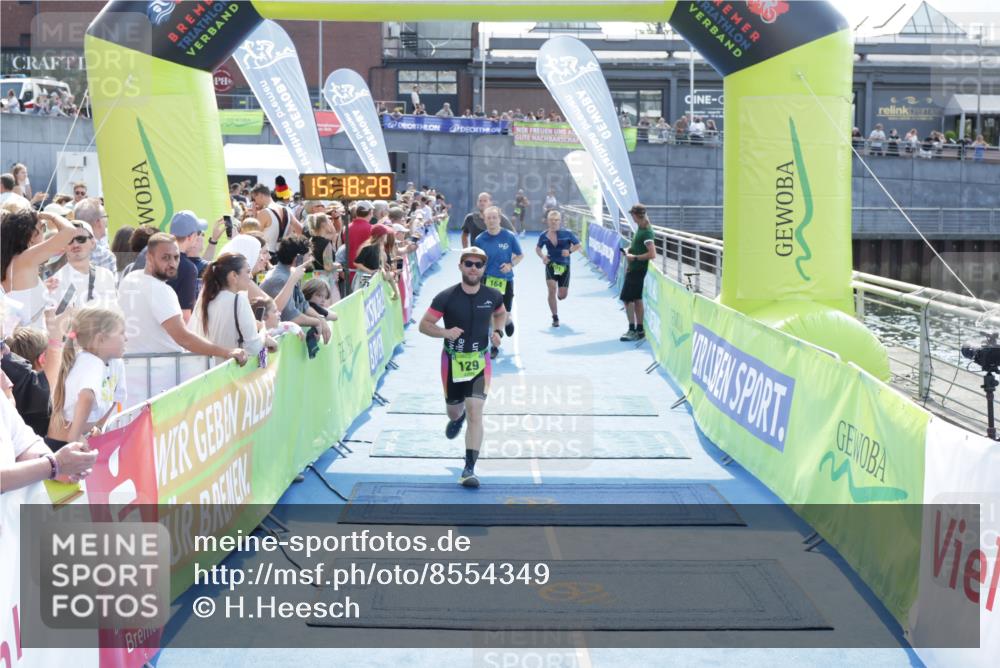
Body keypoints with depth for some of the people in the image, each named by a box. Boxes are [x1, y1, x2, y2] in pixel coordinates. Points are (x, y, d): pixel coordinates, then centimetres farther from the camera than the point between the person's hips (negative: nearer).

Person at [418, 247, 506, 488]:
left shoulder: (492, 296, -3)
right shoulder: (446, 297, -11)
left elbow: (501, 314, 19)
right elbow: (424, 324, -7)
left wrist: (495, 331, 0)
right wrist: (445, 332, -25)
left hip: (479, 362, 0)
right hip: (452, 361, 0)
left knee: (475, 413, -13)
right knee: (453, 410, 16)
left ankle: (469, 469, -11)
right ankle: (457, 418, 57)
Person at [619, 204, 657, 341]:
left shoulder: (647, 233, -18)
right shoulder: (640, 229, 11)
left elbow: (652, 254, -23)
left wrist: (635, 257, -18)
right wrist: (628, 251, 10)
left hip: (638, 270, -9)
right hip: (633, 268, 9)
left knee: (627, 298, -8)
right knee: (636, 299, 12)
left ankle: (633, 330, -5)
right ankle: (639, 330, 16)